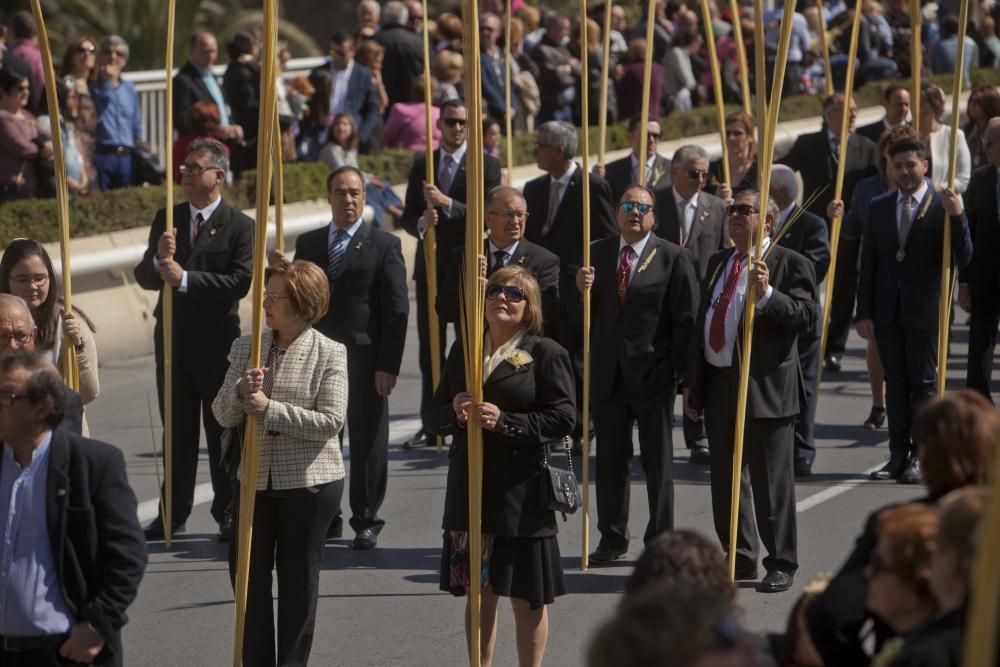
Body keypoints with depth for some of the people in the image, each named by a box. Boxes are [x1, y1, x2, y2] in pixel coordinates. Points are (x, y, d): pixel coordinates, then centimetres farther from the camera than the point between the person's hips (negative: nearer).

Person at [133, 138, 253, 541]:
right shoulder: (166, 219, 7)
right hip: (171, 337, 4)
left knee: (222, 429, 4)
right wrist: (160, 260, -19)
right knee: (176, 429, 10)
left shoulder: (239, 227, -7)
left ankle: (228, 512, 13)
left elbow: (241, 282, -19)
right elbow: (144, 278, 3)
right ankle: (174, 513, 17)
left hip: (217, 340, -4)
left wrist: (186, 278, -24)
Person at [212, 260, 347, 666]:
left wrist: (270, 409, -21)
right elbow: (222, 415, 2)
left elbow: (331, 421, -17)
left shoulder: (330, 354, -8)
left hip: (309, 484, -4)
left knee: (298, 579, 7)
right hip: (256, 481, 4)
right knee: (247, 572, 8)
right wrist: (240, 390, -19)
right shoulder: (246, 347, 4)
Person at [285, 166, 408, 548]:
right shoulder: (308, 244, 11)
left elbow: (397, 311, -5)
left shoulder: (384, 245, -1)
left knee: (367, 443, 3)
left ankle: (366, 520, 12)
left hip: (365, 359, -4)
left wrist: (388, 365, -11)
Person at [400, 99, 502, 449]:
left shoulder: (486, 165, -3)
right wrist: (421, 223, -14)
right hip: (430, 266, 4)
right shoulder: (422, 164, 10)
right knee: (430, 348, 7)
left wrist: (447, 204, -24)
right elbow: (408, 216, 9)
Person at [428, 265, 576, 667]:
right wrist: (455, 413, -11)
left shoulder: (545, 354, -4)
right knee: (480, 594, 12)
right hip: (470, 491, 5)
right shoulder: (463, 351, 12)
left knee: (527, 599, 3)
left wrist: (504, 422, -20)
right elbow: (434, 419, 12)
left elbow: (564, 419, -11)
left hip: (521, 493, -4)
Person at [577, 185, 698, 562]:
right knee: (610, 460, 9)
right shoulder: (597, 254, 9)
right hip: (608, 375, 4)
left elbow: (686, 319, -5)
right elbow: (586, 315, 12)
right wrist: (582, 290, -10)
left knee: (658, 462, 5)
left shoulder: (673, 258, -3)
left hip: (652, 375, -4)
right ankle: (612, 539, 19)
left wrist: (679, 371, -10)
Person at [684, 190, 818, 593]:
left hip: (765, 389, -7)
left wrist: (767, 294, -27)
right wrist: (692, 382, 16)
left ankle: (781, 564, 8)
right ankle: (739, 559, 23)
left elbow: (807, 318, -15)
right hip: (718, 384, 7)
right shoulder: (718, 262, 16)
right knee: (725, 480, 12)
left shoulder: (790, 265, -5)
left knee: (771, 482, -1)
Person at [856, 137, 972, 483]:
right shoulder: (879, 207, 8)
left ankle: (920, 458, 6)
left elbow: (963, 258, -10)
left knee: (923, 385, 1)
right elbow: (868, 263, 9)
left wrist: (957, 217, -24)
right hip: (887, 311, 4)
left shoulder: (942, 206, -4)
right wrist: (864, 312, 4)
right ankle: (898, 457, 14)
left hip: (925, 311, -4)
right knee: (895, 384, 9)